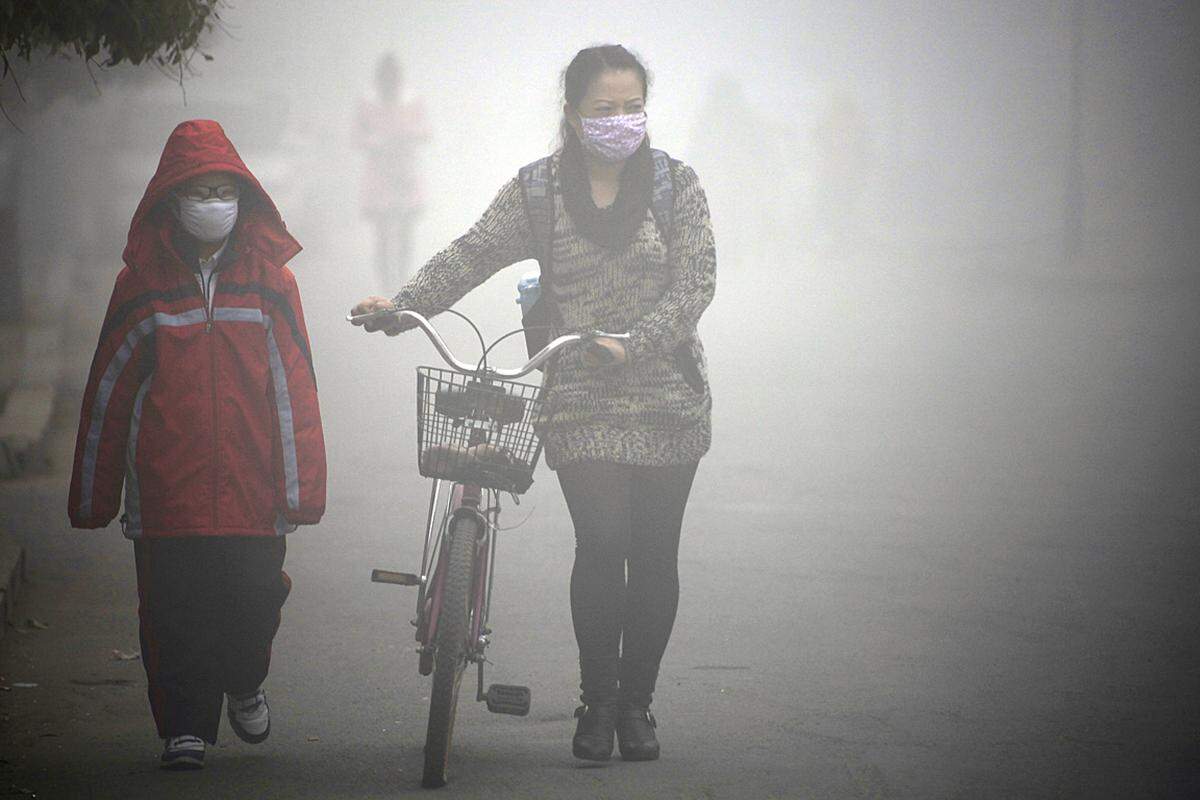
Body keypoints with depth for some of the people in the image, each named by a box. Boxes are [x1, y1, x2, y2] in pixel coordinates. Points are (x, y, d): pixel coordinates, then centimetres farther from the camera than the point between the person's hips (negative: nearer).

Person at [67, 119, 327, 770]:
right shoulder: (142, 283, 5)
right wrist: (92, 496, 7)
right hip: (165, 491, 0)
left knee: (252, 605, 1)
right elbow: (108, 390, 8)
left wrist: (301, 487, -1)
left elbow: (295, 387, 5)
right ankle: (184, 728, 14)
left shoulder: (269, 280, 6)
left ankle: (242, 683, 31)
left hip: (252, 491, 0)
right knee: (173, 613, -1)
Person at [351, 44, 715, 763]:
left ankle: (638, 702, 17)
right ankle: (597, 701, 2)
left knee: (654, 552, 2)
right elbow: (470, 257, 2)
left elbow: (695, 284, -5)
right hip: (582, 402, -1)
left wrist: (635, 341, -20)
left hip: (668, 399, 1)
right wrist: (401, 306, -12)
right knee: (602, 543, -12)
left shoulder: (676, 184, 3)